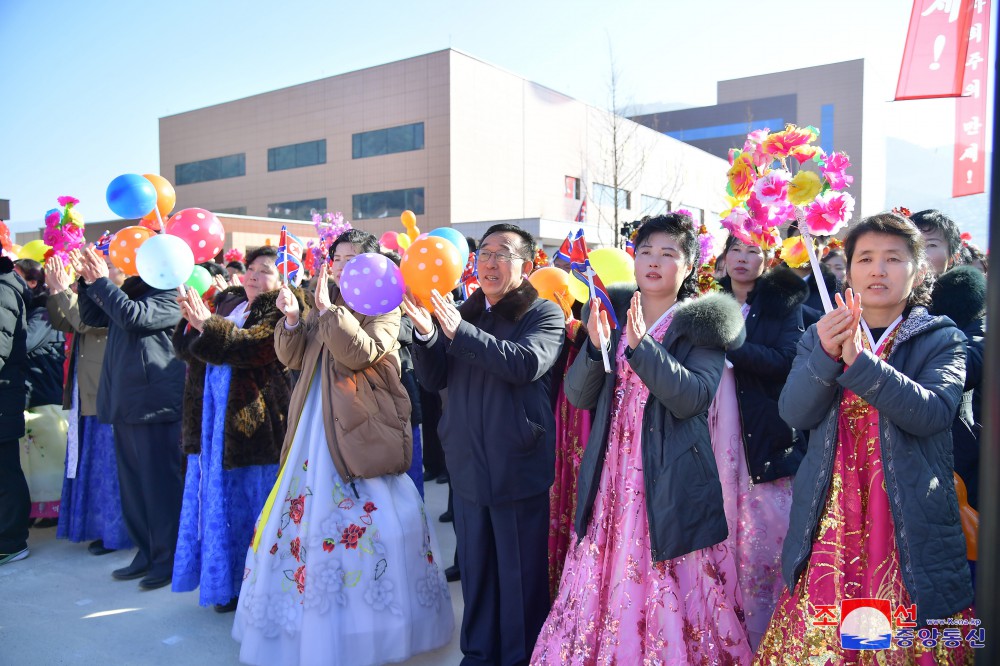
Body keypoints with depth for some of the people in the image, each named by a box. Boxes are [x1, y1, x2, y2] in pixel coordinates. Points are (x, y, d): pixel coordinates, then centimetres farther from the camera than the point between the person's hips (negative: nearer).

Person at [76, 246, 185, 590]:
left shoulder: (169, 295, -10)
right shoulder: (128, 290, 17)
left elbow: (133, 316, -24)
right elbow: (91, 317, 20)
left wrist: (102, 281, -15)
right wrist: (88, 281, 6)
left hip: (155, 404, -9)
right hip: (126, 403, 9)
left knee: (160, 483, -2)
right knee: (133, 484, 14)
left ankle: (168, 558, 9)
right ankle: (146, 552, 26)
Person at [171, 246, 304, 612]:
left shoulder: (280, 312, -6)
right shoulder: (228, 303, 14)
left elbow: (253, 346, -22)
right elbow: (188, 349, 11)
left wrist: (207, 324, -27)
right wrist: (190, 322, -8)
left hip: (254, 419, -7)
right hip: (214, 419, 7)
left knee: (251, 505, 2)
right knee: (222, 502, 13)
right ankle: (228, 584, 27)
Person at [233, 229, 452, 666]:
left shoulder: (384, 306, -5)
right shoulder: (324, 305, 15)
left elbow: (361, 353, -21)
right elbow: (292, 357, 9)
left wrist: (328, 309, -22)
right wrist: (291, 319, -8)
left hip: (361, 432, -7)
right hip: (316, 432, 7)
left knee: (370, 524, -6)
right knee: (308, 517, 12)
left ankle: (371, 627, 12)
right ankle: (312, 625, 28)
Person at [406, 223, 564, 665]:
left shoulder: (545, 314, -3)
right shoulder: (465, 313, 11)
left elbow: (528, 363, -22)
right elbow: (433, 380, 7)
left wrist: (460, 332, -28)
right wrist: (426, 333, -12)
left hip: (519, 467, -5)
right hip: (468, 464, 5)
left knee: (521, 572, 4)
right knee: (475, 567, 16)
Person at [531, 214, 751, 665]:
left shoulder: (701, 325, -2)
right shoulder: (612, 316, 10)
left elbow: (692, 398, -16)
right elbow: (578, 395, 3)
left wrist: (641, 345, -25)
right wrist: (595, 346, -15)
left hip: (670, 483, -4)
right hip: (612, 478, 4)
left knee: (669, 597, 1)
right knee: (606, 585, 10)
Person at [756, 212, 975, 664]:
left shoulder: (943, 340, 4)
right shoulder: (819, 337, 10)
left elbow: (933, 413, -15)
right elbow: (794, 413, -5)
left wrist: (859, 361, -26)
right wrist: (825, 355, -21)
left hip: (909, 527, -1)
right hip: (829, 522, 2)